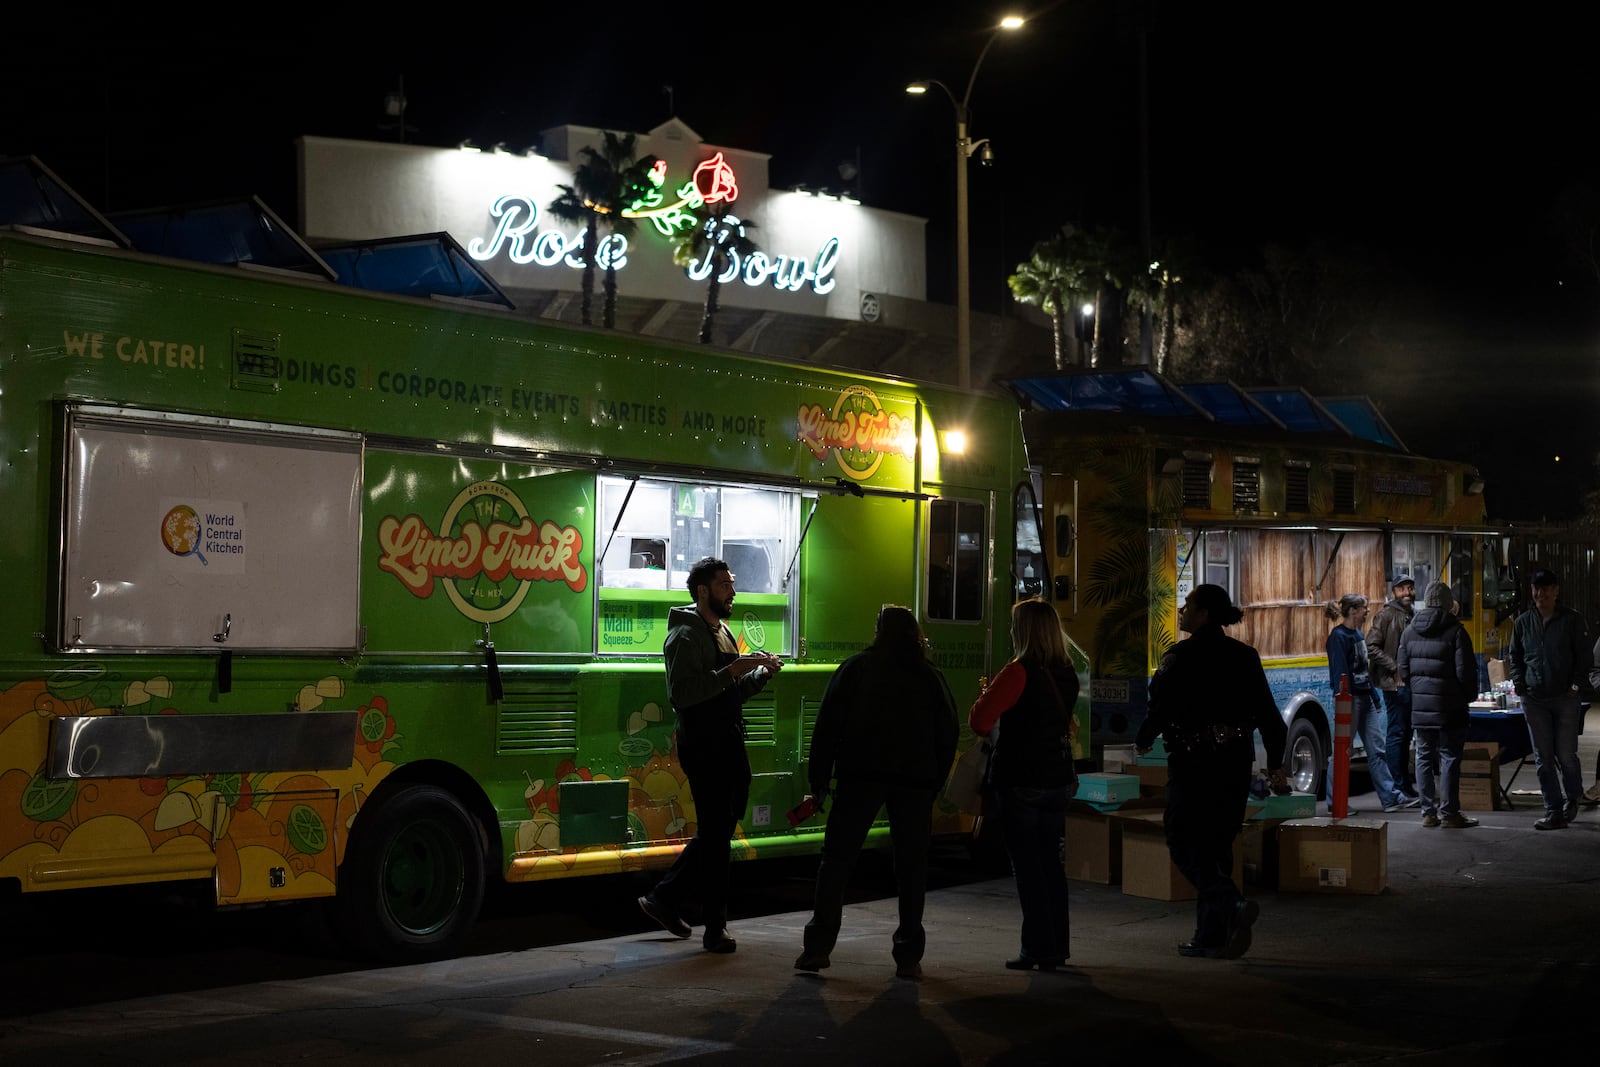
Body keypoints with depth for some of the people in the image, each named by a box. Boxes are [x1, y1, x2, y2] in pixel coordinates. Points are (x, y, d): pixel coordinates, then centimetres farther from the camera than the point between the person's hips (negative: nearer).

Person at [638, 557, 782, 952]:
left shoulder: (723, 633, 18)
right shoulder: (686, 636, -12)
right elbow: (682, 693, -25)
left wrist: (761, 674, 6)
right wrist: (731, 671, -26)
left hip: (730, 744, 9)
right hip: (704, 748, -9)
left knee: (717, 831, 14)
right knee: (716, 834, -4)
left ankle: (664, 898, 24)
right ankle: (715, 928, 4)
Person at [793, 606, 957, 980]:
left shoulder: (856, 668, 9)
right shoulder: (930, 676, 13)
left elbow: (827, 726, 2)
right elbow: (949, 733, 10)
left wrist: (819, 782, 3)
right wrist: (933, 786, 13)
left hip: (860, 776, -1)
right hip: (916, 780, 2)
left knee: (837, 859, 2)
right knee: (911, 864, 6)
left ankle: (818, 946, -4)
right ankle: (909, 956, 5)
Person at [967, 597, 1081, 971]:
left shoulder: (1019, 672, -16)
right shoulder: (1067, 674, 6)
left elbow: (979, 722, -19)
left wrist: (984, 695, 2)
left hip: (1020, 782, -7)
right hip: (1058, 781, 7)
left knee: (1027, 866, -1)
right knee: (1053, 864, 13)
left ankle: (1039, 948, 0)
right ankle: (1058, 947, 18)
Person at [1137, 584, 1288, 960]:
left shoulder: (1180, 658, -10)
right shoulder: (1245, 657, 7)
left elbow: (1161, 709, -11)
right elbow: (1268, 714, 8)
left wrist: (1142, 741, 9)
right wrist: (1276, 765, 13)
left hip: (1193, 763, -6)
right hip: (1236, 763, 6)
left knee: (1184, 844, 1)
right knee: (1216, 845, 13)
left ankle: (1232, 905, -21)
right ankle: (1210, 936, 14)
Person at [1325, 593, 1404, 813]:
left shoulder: (1358, 634, 15)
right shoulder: (1339, 636, -12)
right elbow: (1339, 672, -18)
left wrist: (1374, 696, 18)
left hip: (1365, 698, 9)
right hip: (1350, 698, -9)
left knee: (1377, 749, 8)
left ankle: (1389, 798, 10)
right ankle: (1335, 801, 6)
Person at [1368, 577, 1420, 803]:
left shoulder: (1413, 614, 16)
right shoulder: (1386, 614, -9)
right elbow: (1372, 647, -16)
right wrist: (1395, 668, -19)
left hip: (1411, 682, 9)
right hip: (1395, 683, -9)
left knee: (1405, 733, 15)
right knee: (1397, 733, -7)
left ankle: (1406, 782, 24)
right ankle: (1400, 788, -6)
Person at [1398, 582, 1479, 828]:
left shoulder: (1410, 631, 6)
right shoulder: (1455, 630, -9)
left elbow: (1403, 669, 9)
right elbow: (1465, 670, -10)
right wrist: (1469, 695, 6)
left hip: (1420, 706, 5)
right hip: (1450, 706, -5)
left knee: (1425, 757, 10)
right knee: (1450, 758, 0)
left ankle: (1428, 812, 12)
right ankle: (1449, 813, 1)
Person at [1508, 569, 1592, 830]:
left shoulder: (1571, 620, 0)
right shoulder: (1522, 622, 8)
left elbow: (1585, 656, 3)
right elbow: (1515, 658, 18)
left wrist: (1575, 684, -6)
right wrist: (1519, 683, 5)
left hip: (1565, 698, -3)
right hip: (1533, 700, 3)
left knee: (1566, 755, -1)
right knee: (1543, 759, 2)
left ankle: (1572, 799, 26)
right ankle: (1554, 811, 7)